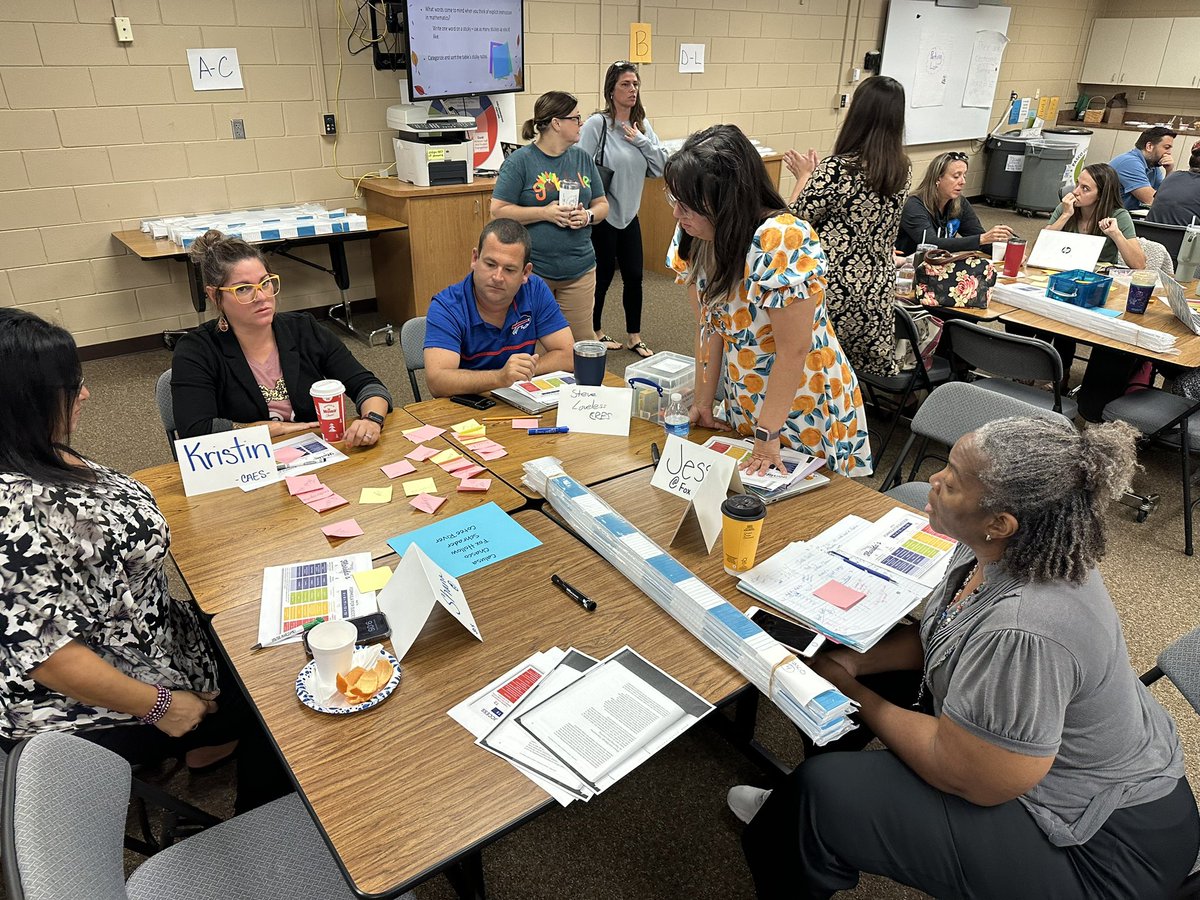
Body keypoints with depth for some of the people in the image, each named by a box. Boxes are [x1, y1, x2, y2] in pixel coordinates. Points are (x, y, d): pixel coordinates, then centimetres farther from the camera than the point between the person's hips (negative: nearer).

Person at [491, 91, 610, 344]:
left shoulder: (582, 159, 9)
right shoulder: (520, 161, -7)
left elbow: (602, 204, 15)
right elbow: (499, 211, -10)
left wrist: (588, 215, -8)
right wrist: (545, 213, -18)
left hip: (579, 269, 5)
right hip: (533, 269, -4)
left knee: (582, 343, 8)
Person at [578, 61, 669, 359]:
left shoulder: (642, 125, 5)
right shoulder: (597, 123, -14)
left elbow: (661, 166, 0)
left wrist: (641, 140, -12)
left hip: (629, 214, 6)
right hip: (602, 215, -6)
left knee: (634, 276, 9)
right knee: (602, 277, 7)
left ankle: (635, 337, 23)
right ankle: (594, 332, 27)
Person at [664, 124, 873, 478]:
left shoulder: (783, 243, -28)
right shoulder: (696, 237, -7)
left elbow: (794, 350, -25)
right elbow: (709, 326, -1)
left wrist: (769, 434, -22)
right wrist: (703, 402, -1)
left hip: (803, 409, -6)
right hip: (743, 408, 7)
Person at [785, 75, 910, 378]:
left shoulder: (836, 169, -19)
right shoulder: (902, 170, 3)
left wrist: (805, 176, 5)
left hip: (832, 295, -6)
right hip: (878, 294, 6)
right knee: (877, 373, 16)